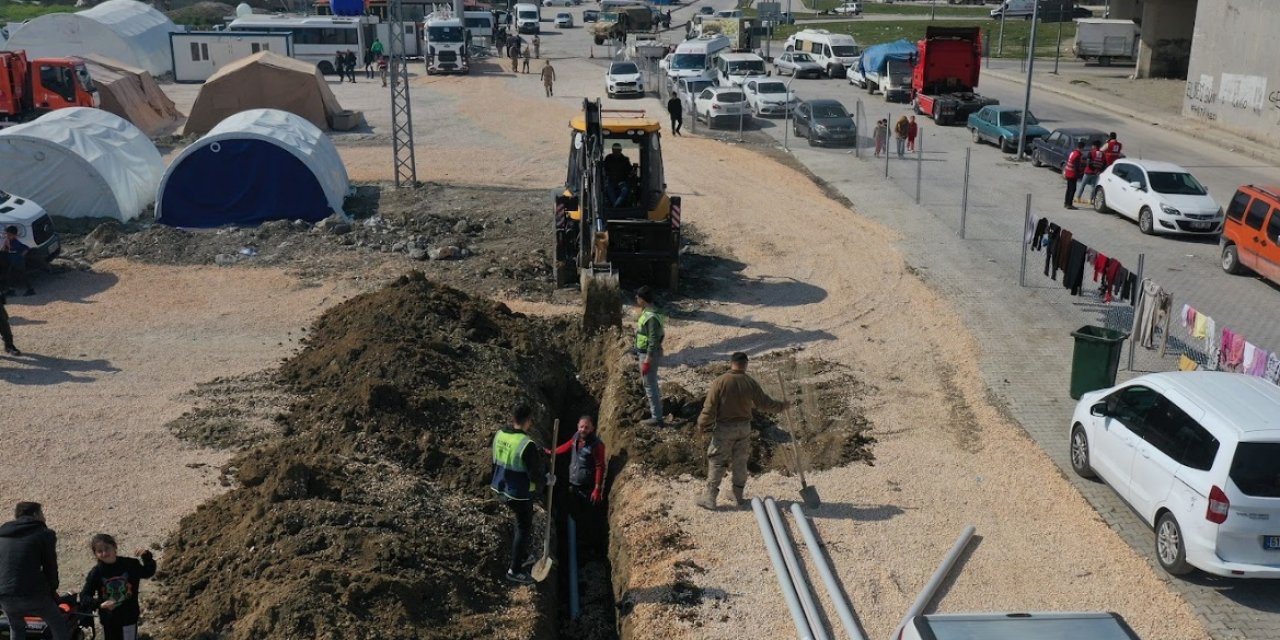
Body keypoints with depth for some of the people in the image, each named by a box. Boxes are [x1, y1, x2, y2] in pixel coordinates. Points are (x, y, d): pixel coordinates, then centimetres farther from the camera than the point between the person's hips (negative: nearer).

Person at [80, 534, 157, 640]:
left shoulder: (129, 564, -11)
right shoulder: (96, 573, -12)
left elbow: (148, 572, 1)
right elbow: (84, 597, -12)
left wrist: (147, 557, -18)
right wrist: (100, 604, -31)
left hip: (129, 617, -1)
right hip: (108, 619, 1)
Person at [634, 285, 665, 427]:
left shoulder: (652, 317, -26)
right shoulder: (647, 312, 6)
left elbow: (654, 342, -26)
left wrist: (647, 361, -24)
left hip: (649, 355, -10)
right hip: (644, 353, 10)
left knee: (650, 385, -2)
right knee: (649, 382, 24)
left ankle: (656, 418, 5)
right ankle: (655, 409, 40)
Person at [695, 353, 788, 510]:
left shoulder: (720, 382, -15)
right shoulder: (751, 383, -6)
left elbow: (709, 407, -13)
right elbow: (765, 403, 0)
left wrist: (702, 424, -1)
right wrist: (782, 405, 17)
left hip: (724, 428, -3)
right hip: (744, 427, 3)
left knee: (717, 462, 5)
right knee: (740, 462, 16)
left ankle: (709, 498, 6)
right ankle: (739, 496, 25)